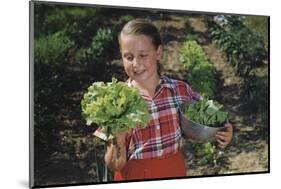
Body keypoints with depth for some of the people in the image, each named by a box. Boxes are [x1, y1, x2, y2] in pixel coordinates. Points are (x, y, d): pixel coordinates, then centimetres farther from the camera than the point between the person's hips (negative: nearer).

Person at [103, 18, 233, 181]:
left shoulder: (181, 90, -9)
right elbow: (116, 165, -12)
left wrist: (221, 133, -11)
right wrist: (117, 140, -32)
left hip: (175, 172, 2)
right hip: (134, 176, -2)